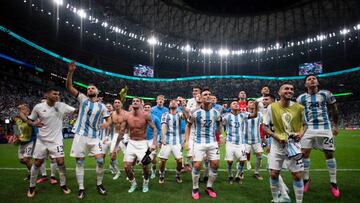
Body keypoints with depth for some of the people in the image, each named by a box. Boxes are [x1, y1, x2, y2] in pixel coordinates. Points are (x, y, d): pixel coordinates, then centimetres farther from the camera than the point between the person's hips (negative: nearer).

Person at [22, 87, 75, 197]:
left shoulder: (62, 106, -7)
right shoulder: (38, 107, -6)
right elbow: (30, 120, 6)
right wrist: (34, 123, -16)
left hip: (56, 140, -1)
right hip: (42, 140, 1)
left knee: (61, 162, -5)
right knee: (37, 163, 9)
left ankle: (63, 185, 15)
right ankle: (32, 186, 31)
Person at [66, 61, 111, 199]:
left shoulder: (102, 106, 6)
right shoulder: (83, 99, 3)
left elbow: (108, 120, 16)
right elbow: (69, 87, -7)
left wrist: (104, 126, -5)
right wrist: (70, 72, -19)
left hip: (94, 137, 1)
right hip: (80, 135, -1)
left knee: (100, 161, -5)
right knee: (79, 162, 4)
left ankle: (99, 184, 16)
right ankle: (81, 189, 16)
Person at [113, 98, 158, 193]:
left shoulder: (145, 115, -13)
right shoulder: (127, 116, -5)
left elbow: (154, 129, -10)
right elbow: (121, 131, 1)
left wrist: (154, 143, -22)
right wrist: (116, 146, 0)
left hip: (142, 143, -3)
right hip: (131, 143, 3)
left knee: (145, 166, -2)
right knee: (127, 166, 1)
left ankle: (145, 183, 26)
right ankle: (133, 183, 27)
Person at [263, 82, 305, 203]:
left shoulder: (299, 108, -4)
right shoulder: (271, 107, -8)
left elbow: (303, 124, 11)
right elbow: (265, 127, -2)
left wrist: (301, 133, -9)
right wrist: (277, 137, -15)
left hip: (293, 144, 1)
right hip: (277, 144, -1)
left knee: (297, 175, 3)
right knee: (274, 174, 1)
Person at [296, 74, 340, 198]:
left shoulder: (326, 94, 1)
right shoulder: (301, 98, 2)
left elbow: (334, 110, 10)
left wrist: (336, 126, 10)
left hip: (325, 128, 0)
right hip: (309, 128, 1)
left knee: (329, 154, 4)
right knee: (304, 153, -2)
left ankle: (333, 183, 17)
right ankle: (306, 179, 16)